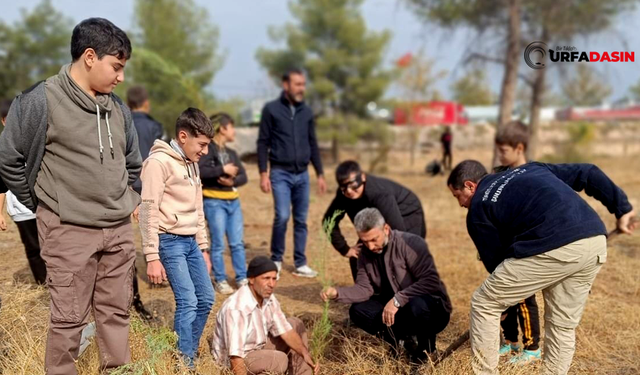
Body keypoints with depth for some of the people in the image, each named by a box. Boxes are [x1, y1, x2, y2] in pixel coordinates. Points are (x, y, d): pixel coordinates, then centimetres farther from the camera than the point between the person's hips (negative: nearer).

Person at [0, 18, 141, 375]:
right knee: (69, 318, 3)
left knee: (117, 312, 13)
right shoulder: (41, 100, -11)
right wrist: (43, 205, 1)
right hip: (69, 231, -5)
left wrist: (123, 203, 13)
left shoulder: (118, 107, 8)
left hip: (120, 229, 5)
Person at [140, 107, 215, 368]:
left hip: (191, 241, 9)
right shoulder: (159, 162, -13)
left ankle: (189, 352, 25)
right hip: (170, 241, -9)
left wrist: (203, 248, 18)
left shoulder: (192, 164, 14)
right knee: (188, 301, -12)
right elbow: (148, 211, -16)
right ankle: (184, 363, 0)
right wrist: (152, 257, -17)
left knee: (206, 298, 10)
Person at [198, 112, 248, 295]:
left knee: (237, 243, 8)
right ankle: (220, 280, 11)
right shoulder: (207, 149, -6)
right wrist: (223, 170, -17)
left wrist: (233, 181, -11)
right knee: (218, 244, 0)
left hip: (233, 201, 6)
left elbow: (243, 176, 9)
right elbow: (199, 170, -22)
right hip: (214, 201, -6)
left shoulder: (232, 153, 15)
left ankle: (242, 278, 17)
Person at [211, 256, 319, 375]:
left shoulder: (269, 298, -8)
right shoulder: (236, 308, -33)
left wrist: (305, 353, -18)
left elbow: (285, 330, -4)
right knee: (280, 360, -29)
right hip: (240, 357, -9)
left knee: (296, 324, 4)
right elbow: (235, 355, -36)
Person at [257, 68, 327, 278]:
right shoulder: (271, 109, -3)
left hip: (302, 175, 4)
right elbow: (263, 143, -3)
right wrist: (263, 173, -10)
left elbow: (313, 145, 15)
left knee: (301, 220, 6)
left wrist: (320, 174, 11)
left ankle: (300, 264, 16)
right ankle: (276, 260, 6)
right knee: (282, 216, -14)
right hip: (280, 174, -4)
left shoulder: (306, 112, 9)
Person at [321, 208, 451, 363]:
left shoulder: (411, 243, -20)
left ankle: (426, 345, -6)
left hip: (432, 309, -5)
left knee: (418, 305, -39)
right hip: (396, 310, 6)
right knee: (357, 310, -13)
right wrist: (337, 292, -21)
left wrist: (397, 300, -33)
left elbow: (431, 281, -28)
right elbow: (364, 288, -3)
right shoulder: (366, 254, 0)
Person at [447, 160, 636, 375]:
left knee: (484, 305, 11)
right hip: (595, 241, 7)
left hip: (552, 249, -7)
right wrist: (622, 209, 26)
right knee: (563, 324, 23)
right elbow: (588, 174, 25)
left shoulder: (478, 208, 12)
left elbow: (495, 262, 13)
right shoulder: (530, 169, 29)